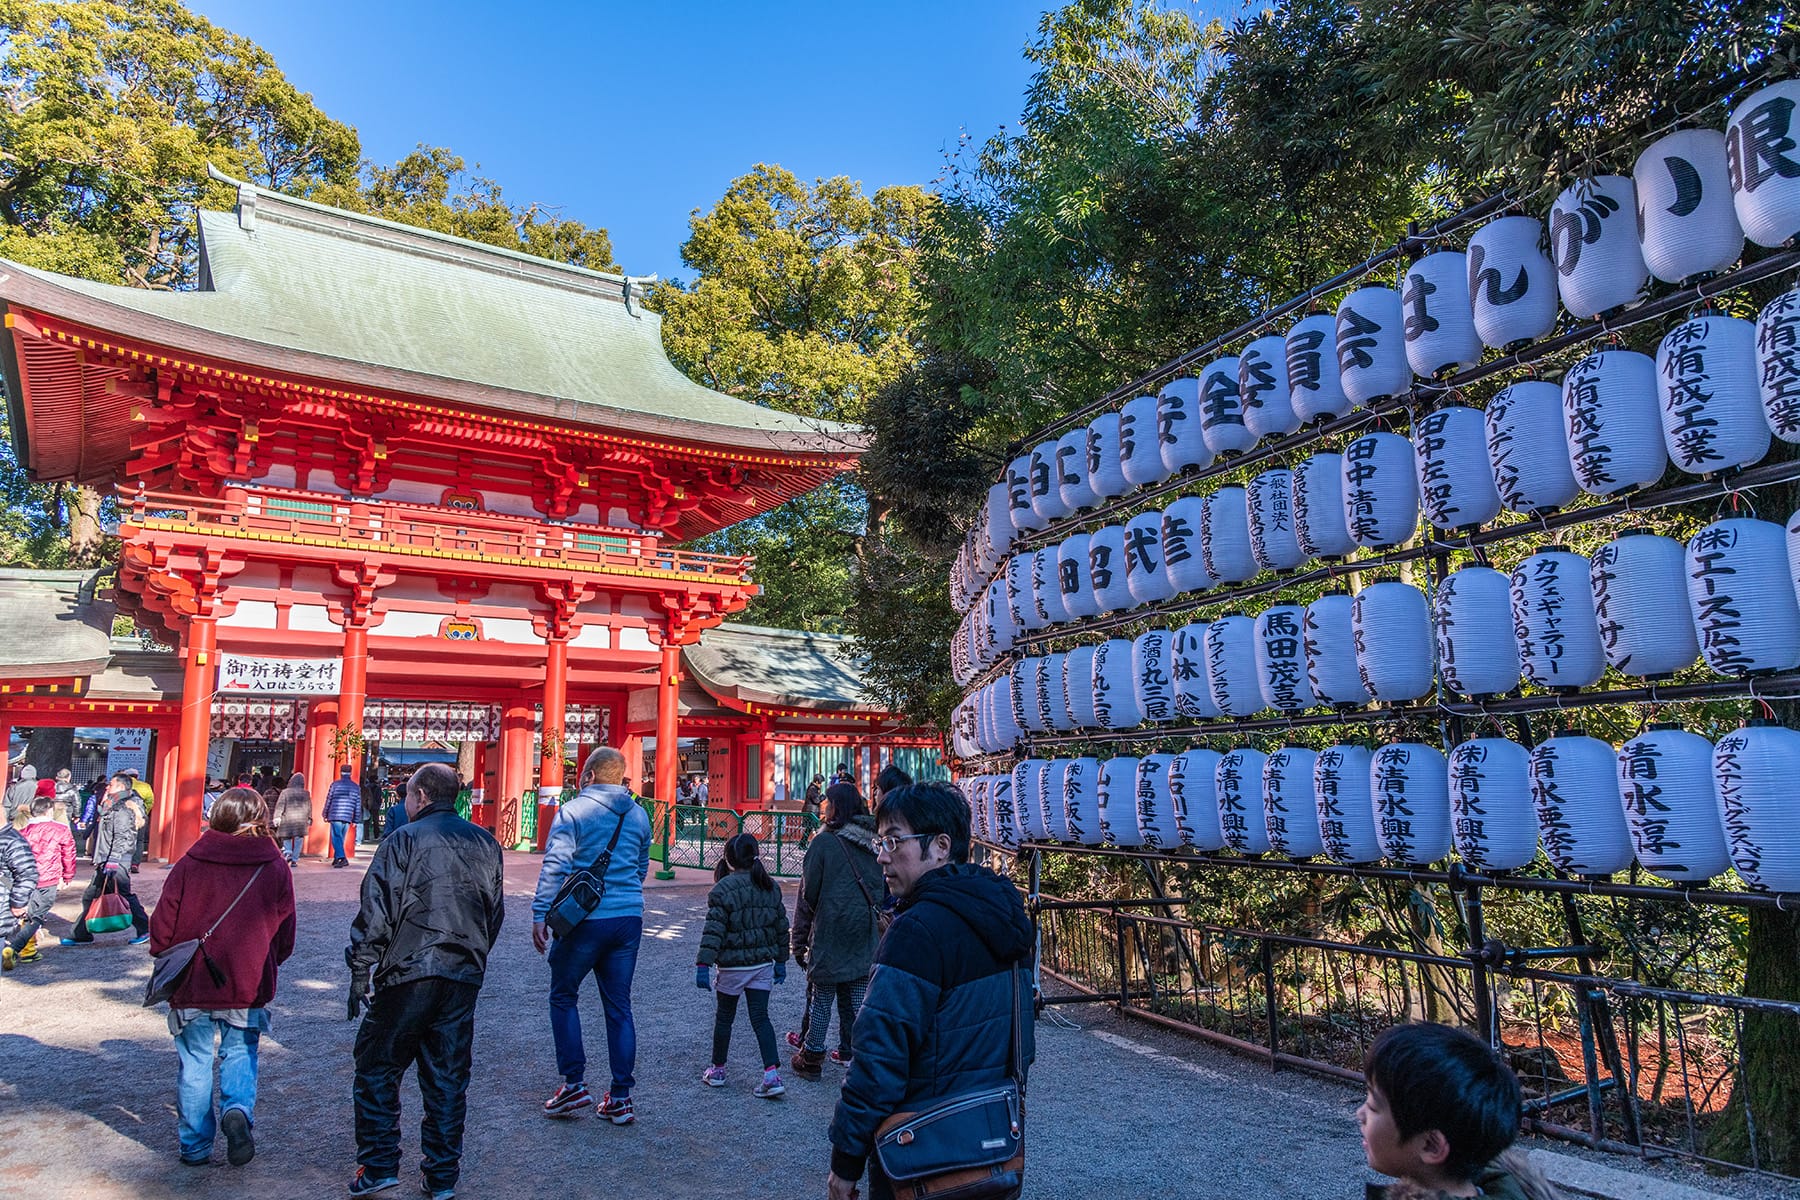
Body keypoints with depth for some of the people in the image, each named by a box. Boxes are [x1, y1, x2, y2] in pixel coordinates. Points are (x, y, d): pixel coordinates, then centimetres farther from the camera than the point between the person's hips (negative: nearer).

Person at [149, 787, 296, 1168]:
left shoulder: (190, 864, -7)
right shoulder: (275, 868, -5)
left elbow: (162, 923, -2)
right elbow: (285, 936, 1)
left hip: (193, 983, 0)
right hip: (248, 984, 0)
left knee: (194, 1063, 12)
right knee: (240, 1054, 16)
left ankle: (195, 1146, 18)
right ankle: (238, 1110, -8)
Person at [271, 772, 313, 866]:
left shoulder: (285, 792, -2)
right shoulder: (306, 794, 4)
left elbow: (280, 806, -5)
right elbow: (309, 808, 10)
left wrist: (277, 817, -2)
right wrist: (309, 819, 18)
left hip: (287, 819, -1)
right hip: (301, 820, 1)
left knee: (286, 838, 12)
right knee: (298, 840, 6)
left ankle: (287, 852, -13)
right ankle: (294, 860, 5)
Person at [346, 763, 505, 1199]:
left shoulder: (403, 840, -6)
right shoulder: (486, 845, 8)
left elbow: (375, 914, -8)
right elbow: (495, 914, 14)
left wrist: (360, 974, -1)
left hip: (407, 974, -4)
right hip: (464, 981, 4)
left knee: (377, 1069, 12)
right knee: (447, 1078, 12)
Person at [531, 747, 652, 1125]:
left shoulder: (573, 811, -7)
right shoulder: (638, 815, 10)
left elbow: (555, 865, -14)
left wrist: (540, 914, -10)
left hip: (584, 920, -5)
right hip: (629, 920, 5)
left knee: (563, 997, 14)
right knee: (619, 1006, 9)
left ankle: (574, 1083, 12)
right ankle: (620, 1097, 13)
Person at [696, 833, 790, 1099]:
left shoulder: (723, 889, -13)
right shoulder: (772, 887, 4)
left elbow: (714, 930, -17)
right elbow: (781, 927, 10)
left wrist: (703, 964, -15)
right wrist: (780, 961, 19)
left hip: (732, 966, -4)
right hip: (763, 964, 4)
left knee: (724, 1016, 14)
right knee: (760, 1017, 7)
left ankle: (717, 1069, 27)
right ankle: (772, 1074, -3)